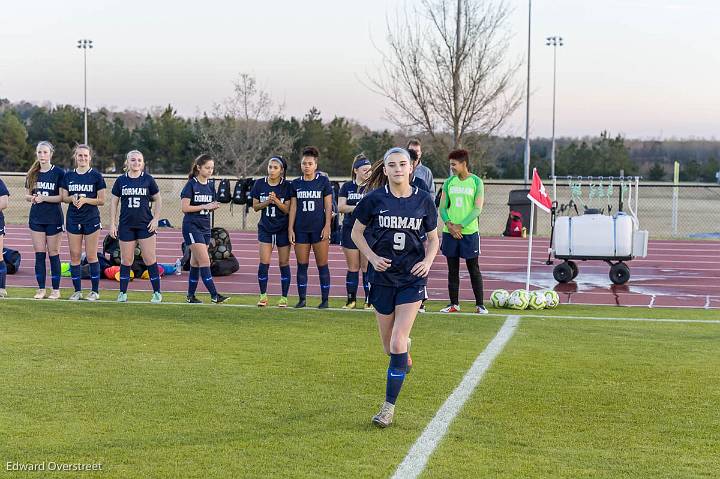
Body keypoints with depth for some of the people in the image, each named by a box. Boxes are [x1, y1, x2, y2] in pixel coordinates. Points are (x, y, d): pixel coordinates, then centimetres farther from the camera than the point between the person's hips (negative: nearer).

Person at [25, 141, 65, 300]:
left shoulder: (58, 172, -5)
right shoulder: (32, 173, 9)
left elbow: (63, 197, -9)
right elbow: (27, 195, 13)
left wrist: (44, 198, -18)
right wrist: (32, 197, -9)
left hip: (53, 219, -4)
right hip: (36, 218, 4)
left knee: (53, 254, 0)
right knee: (39, 255, 4)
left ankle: (56, 290, 7)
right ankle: (41, 289, 10)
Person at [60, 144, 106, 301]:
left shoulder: (96, 175, -2)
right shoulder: (68, 175, 8)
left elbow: (101, 200, -3)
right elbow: (63, 197, 11)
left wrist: (85, 200, -17)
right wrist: (72, 198, -10)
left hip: (91, 219, -3)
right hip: (73, 220, 3)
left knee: (91, 256, -2)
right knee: (74, 256, 3)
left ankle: (95, 291, 6)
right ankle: (77, 290, 11)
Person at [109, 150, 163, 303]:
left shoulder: (148, 180, 1)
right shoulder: (121, 180, 4)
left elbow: (157, 200, 8)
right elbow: (114, 202, 8)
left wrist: (155, 219, -2)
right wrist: (112, 223, 2)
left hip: (145, 225, -1)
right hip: (126, 226, 1)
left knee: (150, 260, -3)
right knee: (126, 260, 5)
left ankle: (157, 292, 5)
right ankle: (122, 293, 14)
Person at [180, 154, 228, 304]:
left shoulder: (210, 186, 10)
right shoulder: (191, 185, -9)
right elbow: (184, 207, -14)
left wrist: (214, 207, -5)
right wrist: (204, 206, -17)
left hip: (205, 228, 7)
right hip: (192, 227, -7)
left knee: (196, 263, 10)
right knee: (205, 261, -13)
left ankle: (191, 296, 16)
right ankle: (214, 295, -15)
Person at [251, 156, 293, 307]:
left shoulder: (287, 186, -6)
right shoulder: (260, 184, 0)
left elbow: (288, 209, -7)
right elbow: (255, 206, 4)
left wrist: (276, 200, -22)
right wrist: (267, 202, -14)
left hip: (283, 229, -1)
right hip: (265, 228, 1)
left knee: (284, 263, 3)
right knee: (264, 262, -6)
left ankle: (284, 297, 12)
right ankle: (263, 295, 5)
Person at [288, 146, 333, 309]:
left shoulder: (323, 181, 1)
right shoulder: (296, 183, 9)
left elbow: (328, 206, 0)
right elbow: (293, 207, 9)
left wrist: (327, 226, -8)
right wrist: (290, 229, 3)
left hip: (319, 229, -3)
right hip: (301, 229, 3)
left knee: (322, 265, 0)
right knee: (302, 265, 5)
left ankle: (325, 299, 5)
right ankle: (302, 299, 13)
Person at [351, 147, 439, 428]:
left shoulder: (424, 200, -1)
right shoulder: (374, 199, -4)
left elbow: (433, 238, 11)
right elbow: (356, 232, 8)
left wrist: (428, 261, -7)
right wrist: (372, 257, -7)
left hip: (412, 278, -1)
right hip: (383, 276, 1)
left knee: (397, 344, -12)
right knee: (389, 346, 10)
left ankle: (389, 406, -3)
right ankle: (405, 349, 49)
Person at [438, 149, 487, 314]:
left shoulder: (476, 182, -1)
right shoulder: (449, 182, 9)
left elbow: (477, 209, -6)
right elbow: (442, 207, 8)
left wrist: (461, 226, -13)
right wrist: (449, 224, -10)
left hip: (469, 232, -3)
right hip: (450, 232, 3)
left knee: (474, 269, 0)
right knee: (452, 269, 7)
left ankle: (480, 305, 6)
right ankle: (454, 304, 14)